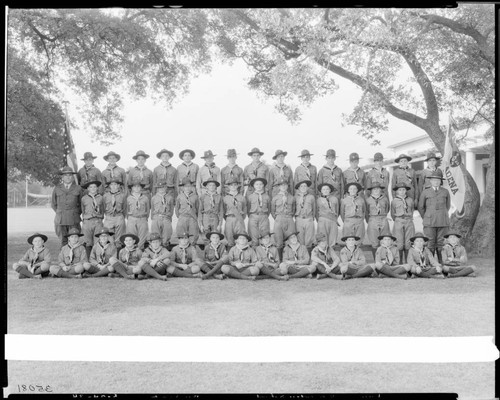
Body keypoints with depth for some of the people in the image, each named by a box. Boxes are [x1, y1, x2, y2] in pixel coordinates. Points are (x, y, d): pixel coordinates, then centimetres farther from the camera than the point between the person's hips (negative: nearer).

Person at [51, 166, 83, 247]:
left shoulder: (78, 188, 6)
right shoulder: (57, 189, 9)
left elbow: (81, 203, 16)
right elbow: (53, 204, 20)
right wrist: (60, 213, 14)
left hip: (74, 219, -1)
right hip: (60, 220, 1)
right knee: (63, 242, 1)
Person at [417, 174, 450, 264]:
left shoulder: (445, 192, 8)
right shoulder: (425, 192, 4)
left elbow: (448, 205, 22)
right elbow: (421, 207, 14)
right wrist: (425, 218, 18)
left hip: (443, 222, 1)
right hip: (430, 222, -1)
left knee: (441, 243, 2)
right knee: (431, 242, -3)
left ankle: (441, 263, 8)